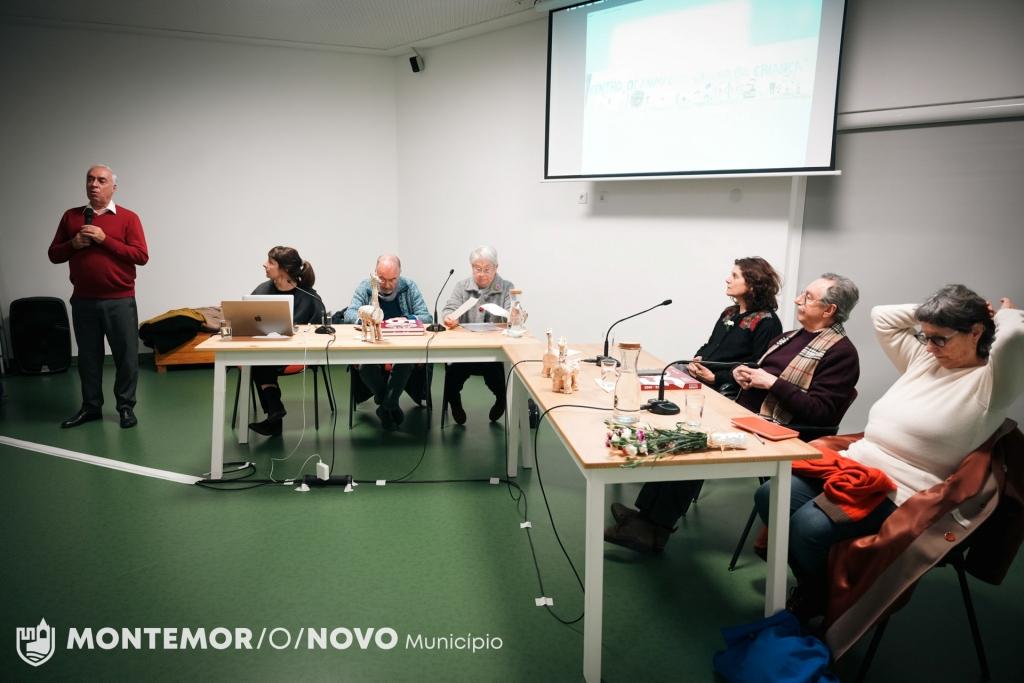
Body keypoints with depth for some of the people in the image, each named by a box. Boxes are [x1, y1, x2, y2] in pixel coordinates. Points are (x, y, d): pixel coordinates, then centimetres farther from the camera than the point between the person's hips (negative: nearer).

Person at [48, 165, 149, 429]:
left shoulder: (128, 217, -1)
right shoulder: (71, 216, 10)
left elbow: (141, 256, -10)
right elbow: (53, 255, 13)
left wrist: (105, 239, -16)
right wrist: (73, 244, -7)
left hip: (120, 300, -3)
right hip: (83, 301, 3)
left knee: (126, 355, 2)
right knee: (88, 355, 11)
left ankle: (126, 407, 13)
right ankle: (91, 406, 22)